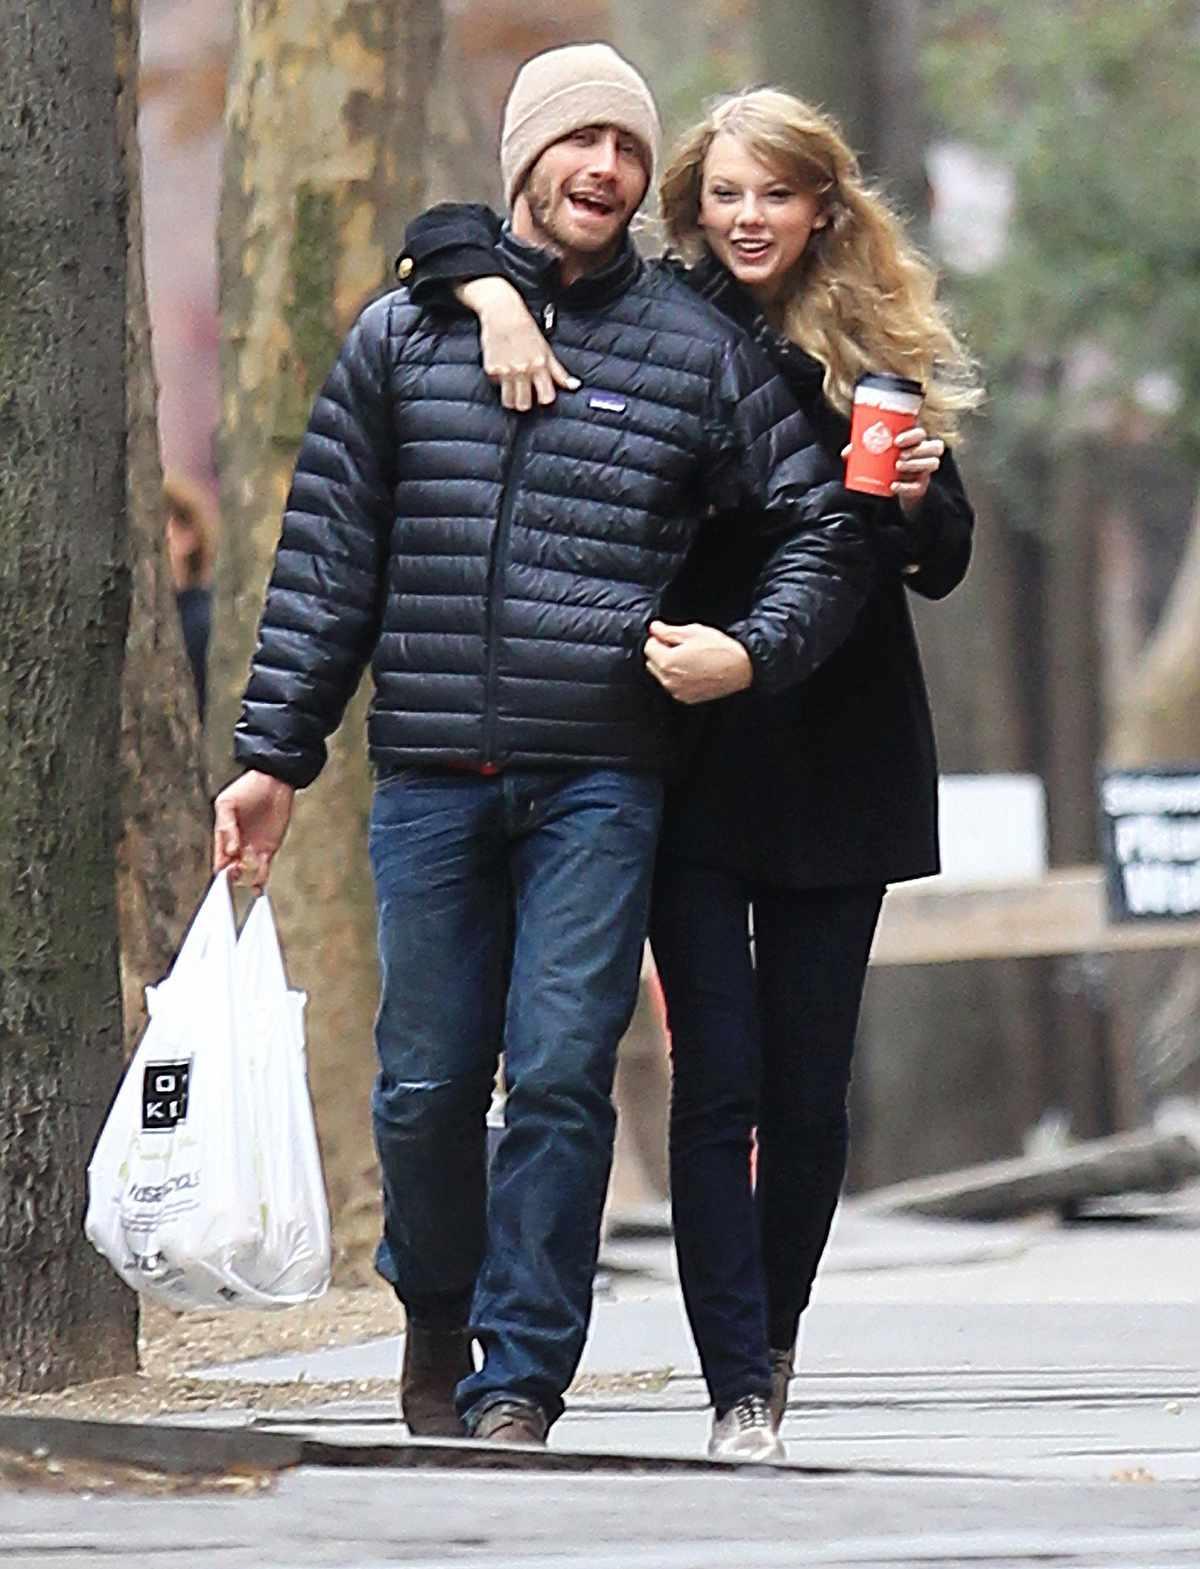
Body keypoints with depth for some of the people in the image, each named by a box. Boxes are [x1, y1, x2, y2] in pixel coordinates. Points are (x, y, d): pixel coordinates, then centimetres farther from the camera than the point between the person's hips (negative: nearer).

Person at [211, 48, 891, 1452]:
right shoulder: (401, 336, 10)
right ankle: (437, 1319, 30)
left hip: (600, 783, -1)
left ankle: (517, 1381, -2)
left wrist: (756, 650, -4)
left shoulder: (698, 350, 7)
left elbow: (830, 522, 12)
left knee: (561, 1076, -9)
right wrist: (275, 756, 6)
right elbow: (327, 558, 10)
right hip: (430, 780, 1)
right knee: (424, 1088, 5)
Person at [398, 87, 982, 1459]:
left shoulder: (877, 352, 6)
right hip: (690, 762, -1)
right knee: (718, 1077, -7)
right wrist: (496, 299, -15)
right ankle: (738, 1386, -6)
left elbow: (943, 565, 8)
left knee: (809, 1085, 5)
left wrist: (919, 499, -13)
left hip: (838, 764, 1)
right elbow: (448, 232, 5)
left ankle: (774, 1327, 27)